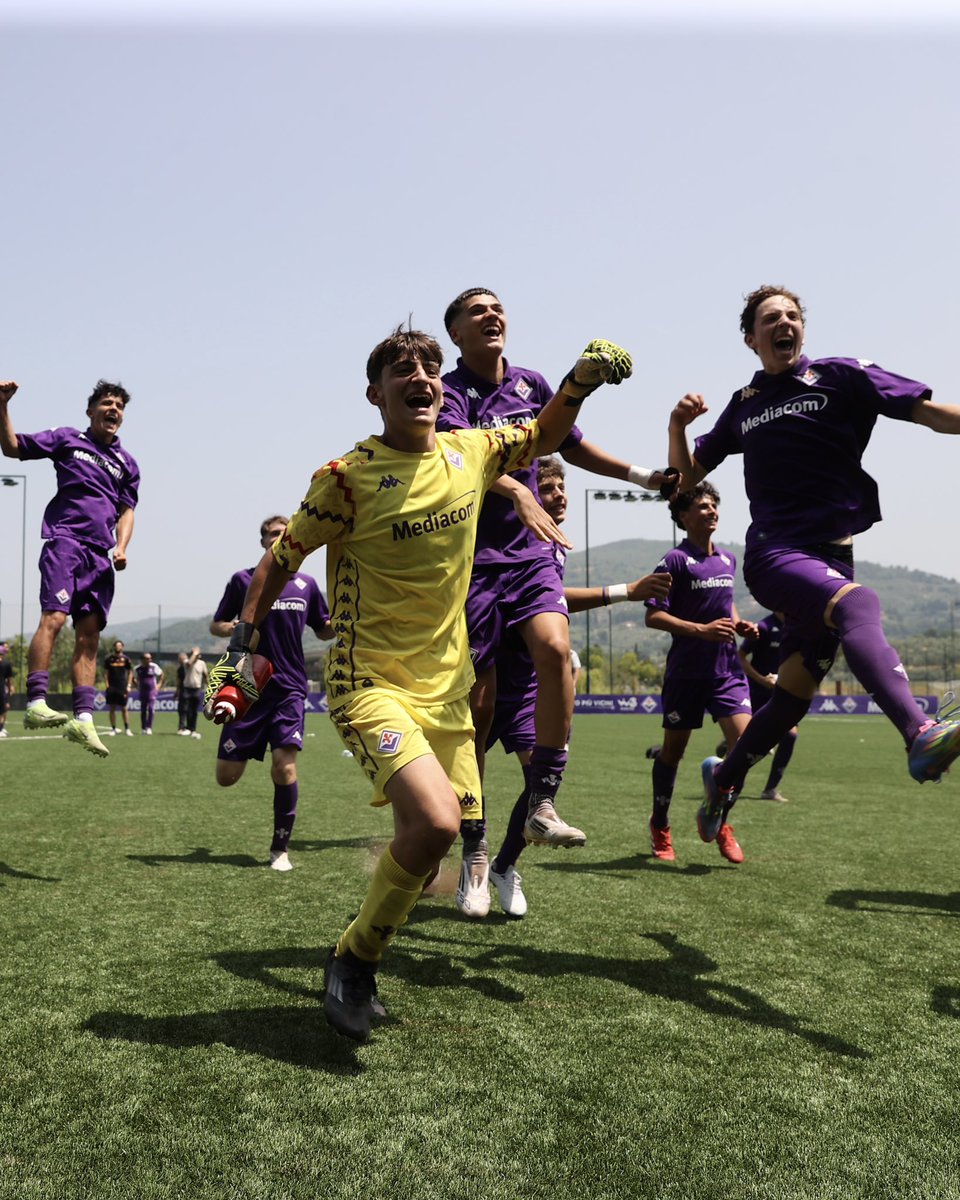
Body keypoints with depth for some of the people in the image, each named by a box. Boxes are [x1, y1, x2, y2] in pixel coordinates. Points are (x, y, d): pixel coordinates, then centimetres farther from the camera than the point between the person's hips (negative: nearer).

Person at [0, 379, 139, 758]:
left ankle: (83, 719, 1)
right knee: (53, 617, -21)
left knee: (89, 634, 1)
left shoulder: (127, 464, 19)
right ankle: (36, 704, -24)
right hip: (64, 541, -4)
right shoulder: (67, 439, 10)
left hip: (100, 555, 4)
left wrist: (121, 547, 2)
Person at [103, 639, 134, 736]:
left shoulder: (125, 659, 3)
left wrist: (129, 685, -1)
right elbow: (106, 672, 6)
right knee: (112, 708, 3)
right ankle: (113, 729, 10)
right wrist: (107, 684, -5)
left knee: (124, 708, 2)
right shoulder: (109, 658, 5)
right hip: (112, 687, 1)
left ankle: (127, 729, 9)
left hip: (122, 687, -1)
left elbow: (130, 672, 7)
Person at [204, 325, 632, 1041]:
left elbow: (543, 438, 23)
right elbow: (281, 558, 0)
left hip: (447, 686, 6)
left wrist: (580, 383, 7)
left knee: (438, 833, 7)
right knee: (435, 823, -24)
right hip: (371, 683, -6)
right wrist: (243, 646, -4)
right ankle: (355, 961, 1)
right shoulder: (348, 476, -10)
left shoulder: (470, 452, 4)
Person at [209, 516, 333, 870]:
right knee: (226, 777, -1)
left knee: (284, 766, -14)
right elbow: (215, 625, 8)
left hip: (289, 688, 1)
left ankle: (281, 848, 4)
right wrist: (232, 629, -14)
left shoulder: (306, 585, 8)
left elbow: (323, 630, 20)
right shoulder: (243, 580, 2)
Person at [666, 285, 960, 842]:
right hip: (774, 552, -1)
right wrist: (678, 425, 2)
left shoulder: (841, 376, 6)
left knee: (794, 696, 7)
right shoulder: (744, 405, 14)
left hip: (832, 555, 2)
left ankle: (725, 777, 30)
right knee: (858, 605, -34)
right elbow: (687, 477, 20)